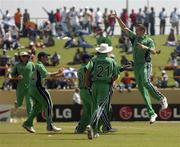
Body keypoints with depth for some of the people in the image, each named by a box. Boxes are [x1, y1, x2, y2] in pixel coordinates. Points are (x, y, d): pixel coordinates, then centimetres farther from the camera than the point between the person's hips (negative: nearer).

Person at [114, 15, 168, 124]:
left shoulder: (149, 41, -1)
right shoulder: (135, 37, 16)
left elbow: (153, 51, -15)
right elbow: (124, 28, 18)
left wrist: (146, 47, -29)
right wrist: (118, 18, 12)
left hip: (145, 65, -6)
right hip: (136, 66, 6)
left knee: (146, 82, -32)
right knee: (142, 90, 0)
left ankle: (162, 98, -14)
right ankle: (151, 113, 0)